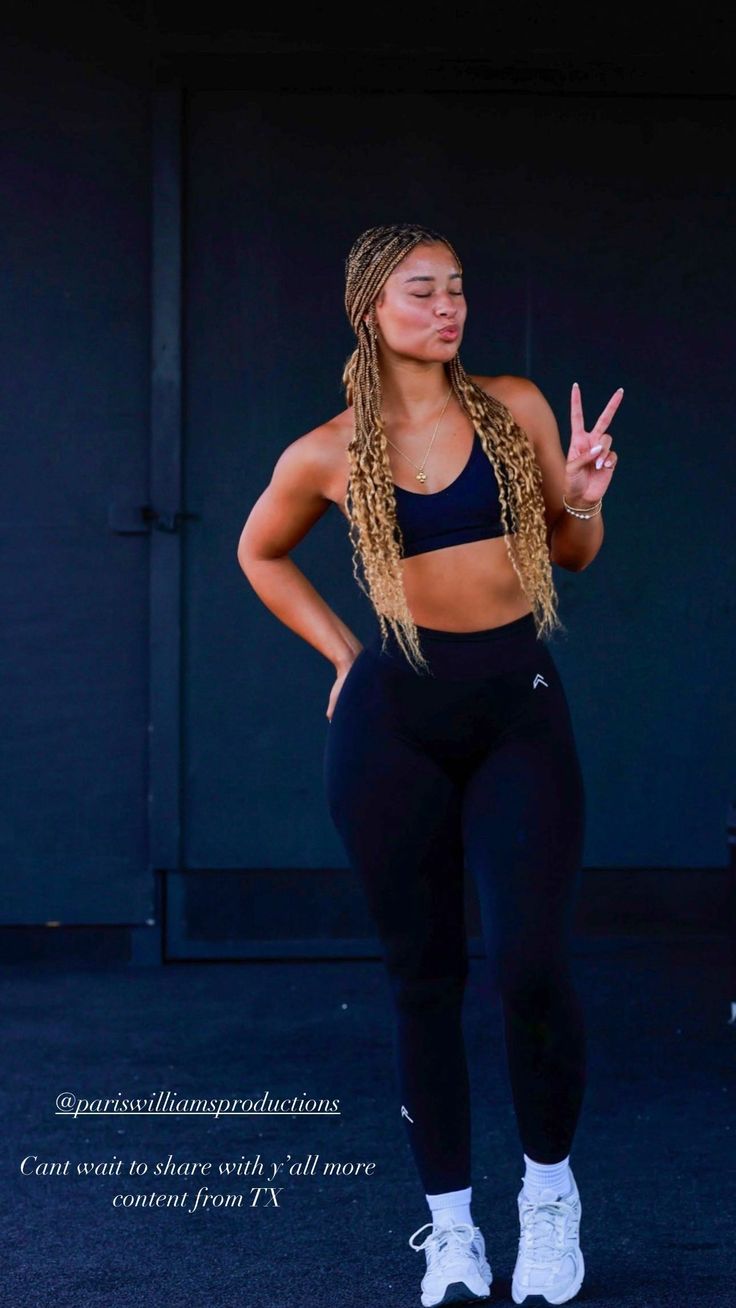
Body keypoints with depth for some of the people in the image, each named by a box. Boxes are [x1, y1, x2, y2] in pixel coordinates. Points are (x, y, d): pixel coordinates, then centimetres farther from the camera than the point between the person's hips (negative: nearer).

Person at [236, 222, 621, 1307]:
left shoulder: (515, 408, 4)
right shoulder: (328, 454, 1)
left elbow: (573, 554, 13)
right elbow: (260, 553, 19)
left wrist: (584, 497, -9)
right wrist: (339, 650, 10)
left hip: (519, 708, 0)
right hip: (395, 718, 0)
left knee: (531, 962, -13)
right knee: (424, 973, 4)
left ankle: (550, 1188, 11)